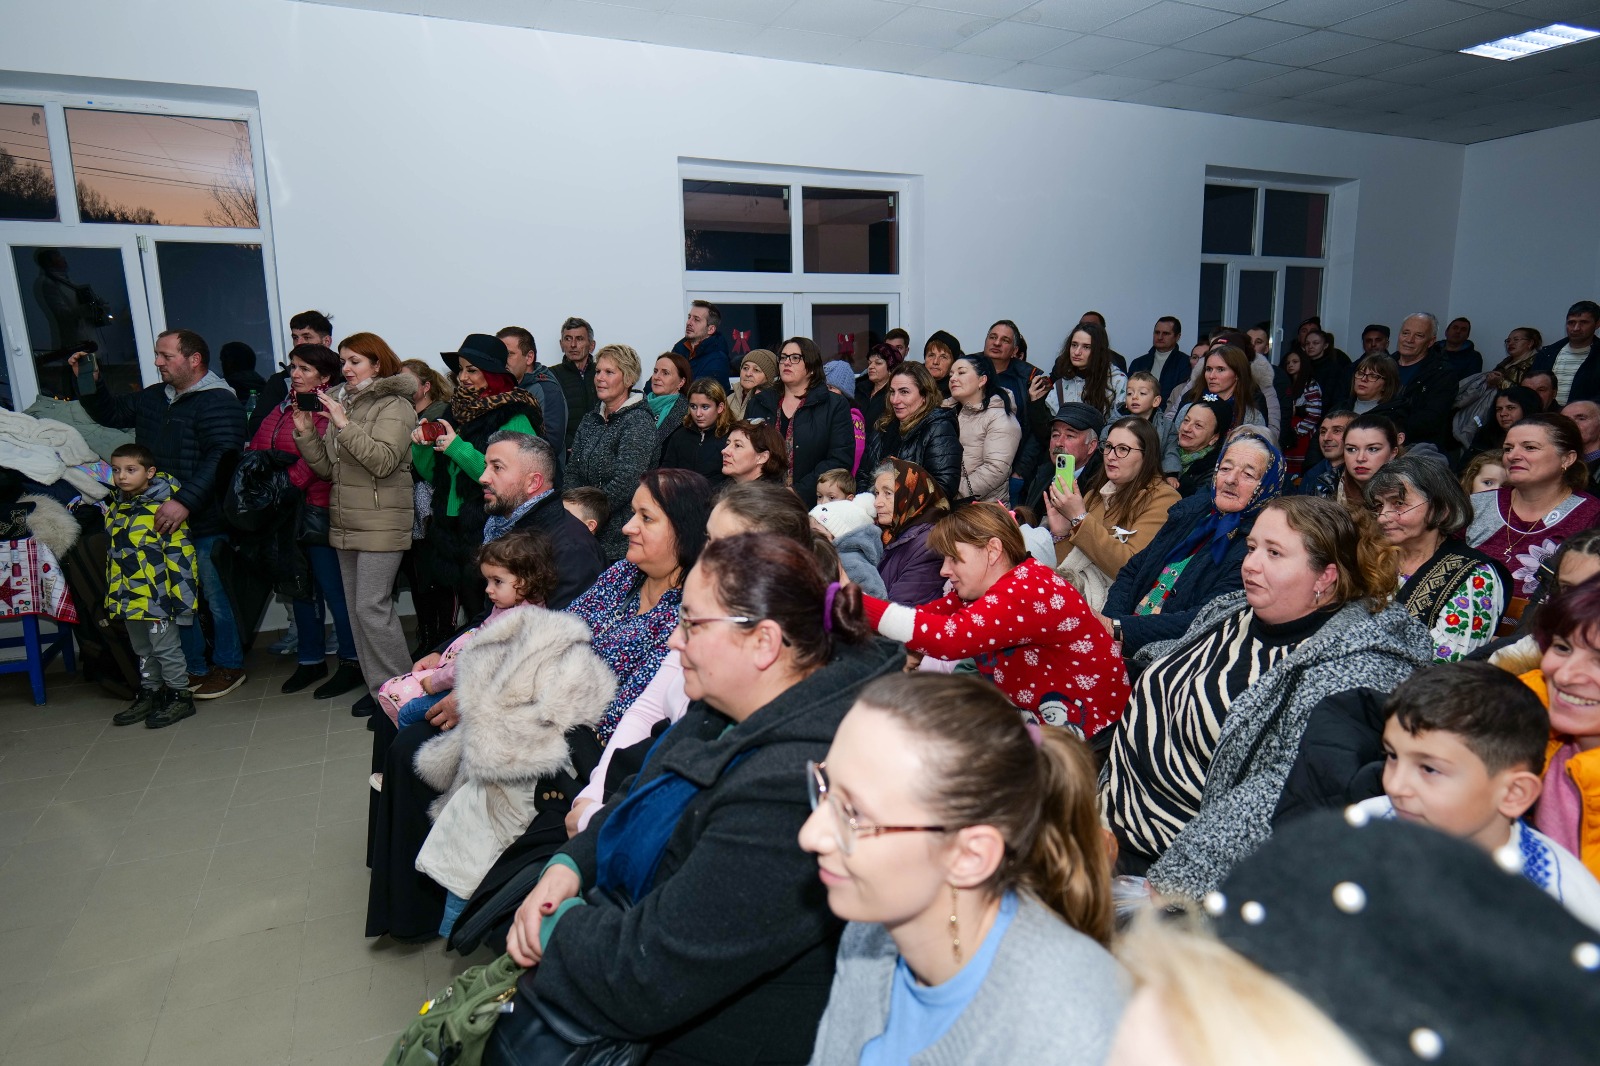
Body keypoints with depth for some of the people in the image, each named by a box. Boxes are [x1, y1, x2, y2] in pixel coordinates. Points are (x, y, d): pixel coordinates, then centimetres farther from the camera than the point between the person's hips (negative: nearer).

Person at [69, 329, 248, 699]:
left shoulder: (218, 402, -12)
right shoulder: (154, 398, 15)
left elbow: (219, 459, -23)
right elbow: (112, 413, 32)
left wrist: (185, 501, -31)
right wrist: (90, 383, 15)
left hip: (204, 524, -8)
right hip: (161, 519, 8)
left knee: (214, 595, 2)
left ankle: (229, 666, 16)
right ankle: (194, 668, 24)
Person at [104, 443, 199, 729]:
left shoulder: (163, 507, -14)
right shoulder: (116, 508, 11)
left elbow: (179, 554, -17)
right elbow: (113, 555, 20)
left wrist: (179, 594, -19)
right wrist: (111, 595, 20)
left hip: (157, 595, -8)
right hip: (129, 597, 8)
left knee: (166, 647, 1)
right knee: (142, 649, 19)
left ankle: (180, 695, 12)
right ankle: (151, 692, 31)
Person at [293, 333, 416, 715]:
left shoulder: (393, 405, -8)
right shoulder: (339, 403, 15)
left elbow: (383, 461, -22)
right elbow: (326, 468, 13)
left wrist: (344, 425, -21)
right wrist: (305, 433, 0)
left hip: (381, 524, -8)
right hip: (346, 524, 8)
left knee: (372, 608, -10)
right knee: (356, 609, 11)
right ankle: (377, 688, 21)